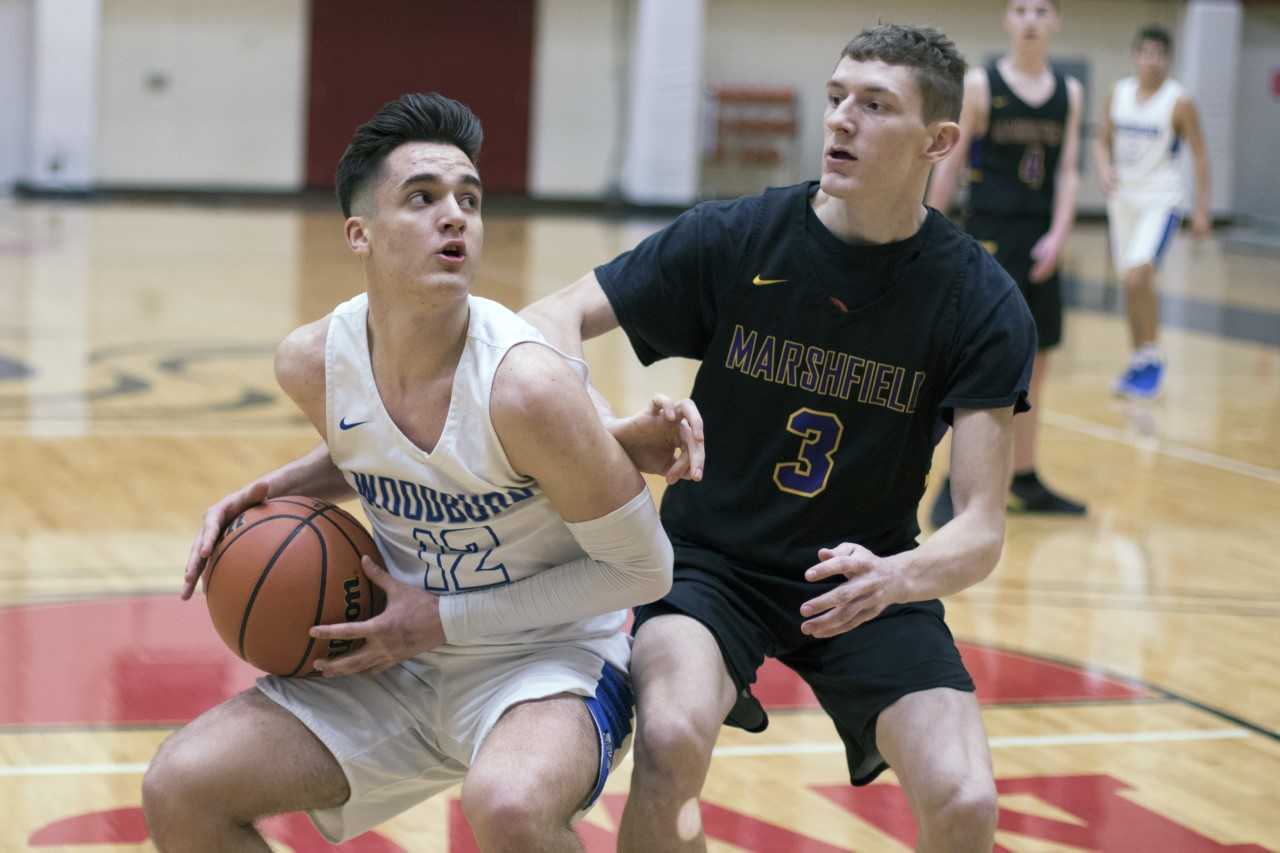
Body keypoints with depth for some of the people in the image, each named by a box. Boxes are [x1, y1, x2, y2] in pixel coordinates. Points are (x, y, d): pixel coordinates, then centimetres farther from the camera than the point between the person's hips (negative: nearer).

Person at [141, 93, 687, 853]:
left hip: (549, 657, -6)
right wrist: (274, 491, -3)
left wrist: (444, 618, -17)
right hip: (403, 657, 6)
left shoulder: (526, 385, -27)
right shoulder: (313, 364, -8)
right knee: (180, 791, -6)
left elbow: (644, 569, -17)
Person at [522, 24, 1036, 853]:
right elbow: (555, 316, -8)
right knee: (670, 743, -32)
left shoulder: (983, 303, -12)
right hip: (712, 560, -1)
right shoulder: (735, 239, -12)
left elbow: (982, 529, -15)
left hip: (867, 583, 1)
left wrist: (896, 576, -38)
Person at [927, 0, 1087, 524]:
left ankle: (1024, 481, 21)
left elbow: (1067, 171, 4)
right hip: (989, 236, -5)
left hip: (1040, 242, 5)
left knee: (1034, 363, 11)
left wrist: (1058, 235, -11)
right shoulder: (980, 85, -5)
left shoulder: (1069, 93, 7)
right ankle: (956, 483, -3)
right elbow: (949, 166, -2)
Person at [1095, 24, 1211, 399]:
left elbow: (1200, 155, -5)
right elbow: (1104, 142, 13)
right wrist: (1105, 170, -9)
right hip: (1123, 197, 5)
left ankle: (1151, 358, -6)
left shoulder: (1179, 102, -9)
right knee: (1131, 283, 10)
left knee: (1138, 277, -20)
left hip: (1159, 199, -5)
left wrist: (1201, 208, -8)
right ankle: (1139, 361, 22)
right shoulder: (1117, 94, 4)